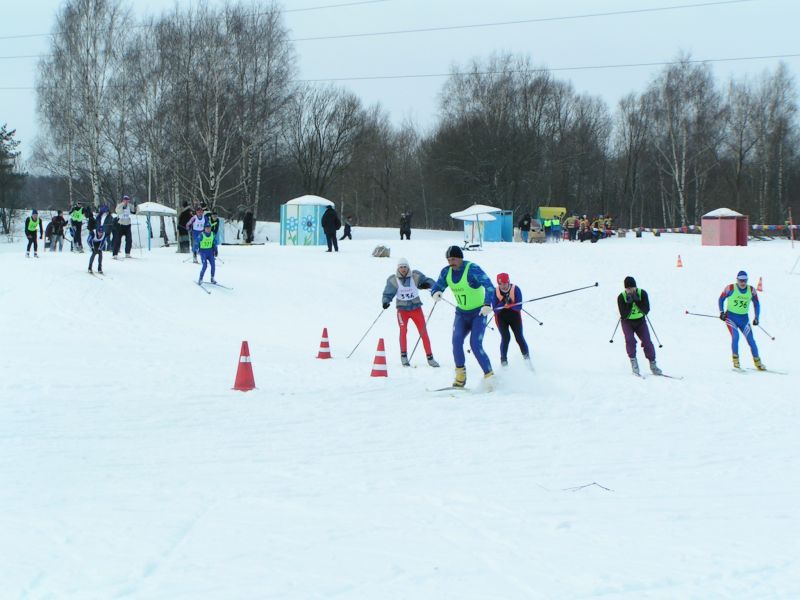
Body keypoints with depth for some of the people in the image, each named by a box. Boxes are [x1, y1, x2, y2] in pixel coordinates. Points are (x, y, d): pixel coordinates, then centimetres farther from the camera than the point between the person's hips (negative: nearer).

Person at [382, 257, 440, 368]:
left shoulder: (415, 276, -9)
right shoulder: (393, 280, -7)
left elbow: (431, 282, -11)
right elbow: (388, 293, -2)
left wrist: (427, 284, -34)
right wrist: (386, 302, -23)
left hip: (416, 308, 1)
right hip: (402, 309, -1)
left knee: (423, 332, -2)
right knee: (403, 330, -19)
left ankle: (430, 357, 7)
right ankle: (404, 356, -6)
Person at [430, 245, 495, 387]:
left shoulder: (473, 269, -20)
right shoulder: (446, 272, -2)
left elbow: (489, 286, -29)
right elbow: (437, 287, 7)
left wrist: (487, 304, -46)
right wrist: (436, 293, -20)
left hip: (479, 313, -5)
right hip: (461, 313, 5)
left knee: (475, 345, -18)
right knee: (457, 341, -18)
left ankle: (489, 375, -5)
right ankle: (460, 376, -7)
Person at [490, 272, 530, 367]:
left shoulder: (516, 289, -15)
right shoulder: (495, 292, -13)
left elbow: (519, 306, -18)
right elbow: (495, 309, -14)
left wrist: (509, 304, -35)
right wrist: (503, 302, -30)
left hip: (514, 315, 0)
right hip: (501, 317, 0)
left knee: (519, 337, -6)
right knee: (505, 337, -15)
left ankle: (526, 356, 15)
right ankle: (503, 359, 1)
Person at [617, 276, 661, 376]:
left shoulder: (642, 293, -17)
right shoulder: (621, 297, -20)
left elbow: (646, 310, -24)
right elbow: (624, 315, -25)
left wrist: (637, 301, -33)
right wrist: (629, 304, -35)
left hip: (640, 321, 1)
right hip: (627, 322, -1)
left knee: (647, 341, -8)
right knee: (630, 340, -22)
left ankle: (653, 364, 4)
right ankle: (633, 362, -9)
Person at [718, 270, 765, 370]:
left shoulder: (751, 290, -1)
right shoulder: (730, 288, -9)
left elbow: (756, 303, 12)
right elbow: (721, 299, 3)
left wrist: (756, 317, 5)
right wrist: (721, 312, -5)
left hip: (744, 318, 3)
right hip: (731, 317, -3)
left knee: (751, 340, -2)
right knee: (735, 336, -23)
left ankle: (758, 363, 9)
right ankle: (735, 360, -10)